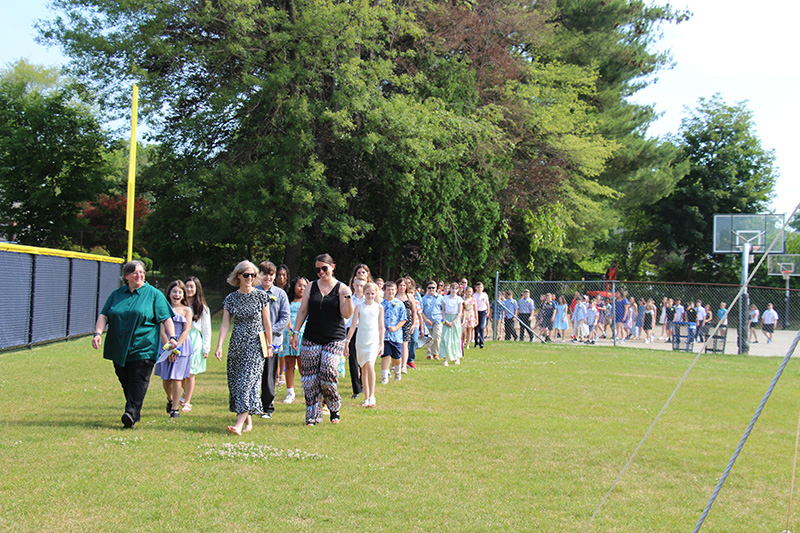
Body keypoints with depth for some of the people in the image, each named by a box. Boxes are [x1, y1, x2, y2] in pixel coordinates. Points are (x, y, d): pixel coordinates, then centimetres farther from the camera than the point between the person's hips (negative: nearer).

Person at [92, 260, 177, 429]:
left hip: (143, 349, -4)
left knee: (138, 381, -12)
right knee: (125, 381, 7)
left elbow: (166, 318, 2)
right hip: (119, 349, 4)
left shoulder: (154, 294, 4)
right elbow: (104, 316, 11)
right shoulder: (116, 294, 14)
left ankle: (132, 412, -15)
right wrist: (98, 333, -6)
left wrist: (172, 337, -10)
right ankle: (134, 413, 18)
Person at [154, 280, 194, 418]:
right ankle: (170, 399, 35)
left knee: (176, 378, -5)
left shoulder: (187, 310, 3)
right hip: (167, 346, 2)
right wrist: (168, 347, -11)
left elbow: (186, 331, -4)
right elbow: (162, 332, -1)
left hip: (182, 346, -1)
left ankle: (175, 408, 3)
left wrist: (176, 347, -13)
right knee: (165, 378, 5)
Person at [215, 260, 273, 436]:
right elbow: (225, 325, 3)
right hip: (237, 344, 4)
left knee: (249, 380, -13)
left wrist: (269, 345, 5)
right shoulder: (230, 299, 6)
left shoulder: (261, 296, 0)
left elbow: (267, 323, 4)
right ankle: (248, 421, 15)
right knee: (235, 381, 3)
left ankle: (240, 423, -20)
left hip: (256, 344, -4)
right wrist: (219, 346, -7)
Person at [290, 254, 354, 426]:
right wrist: (295, 333, 6)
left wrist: (348, 297, -22)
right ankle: (313, 416, 9)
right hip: (311, 339, 3)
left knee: (327, 373, -16)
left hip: (334, 339, -3)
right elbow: (302, 311, 11)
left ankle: (334, 408, 9)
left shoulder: (341, 288, 0)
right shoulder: (311, 287, 8)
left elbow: (347, 314, -6)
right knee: (310, 378, -1)